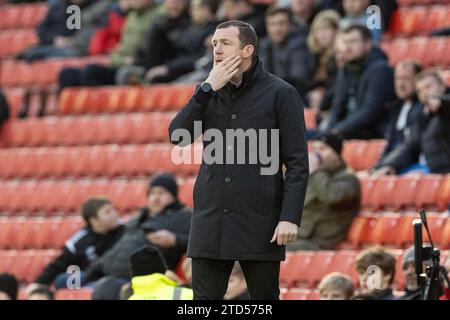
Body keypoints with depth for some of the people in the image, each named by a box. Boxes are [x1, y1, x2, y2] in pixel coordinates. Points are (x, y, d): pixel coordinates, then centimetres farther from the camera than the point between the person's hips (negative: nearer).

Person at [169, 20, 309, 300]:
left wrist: (290, 217, -15)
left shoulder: (280, 94, -2)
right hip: (211, 222, 4)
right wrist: (208, 90, -7)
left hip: (259, 224, -4)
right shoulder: (211, 94, 13)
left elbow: (298, 163, -5)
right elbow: (178, 137, -1)